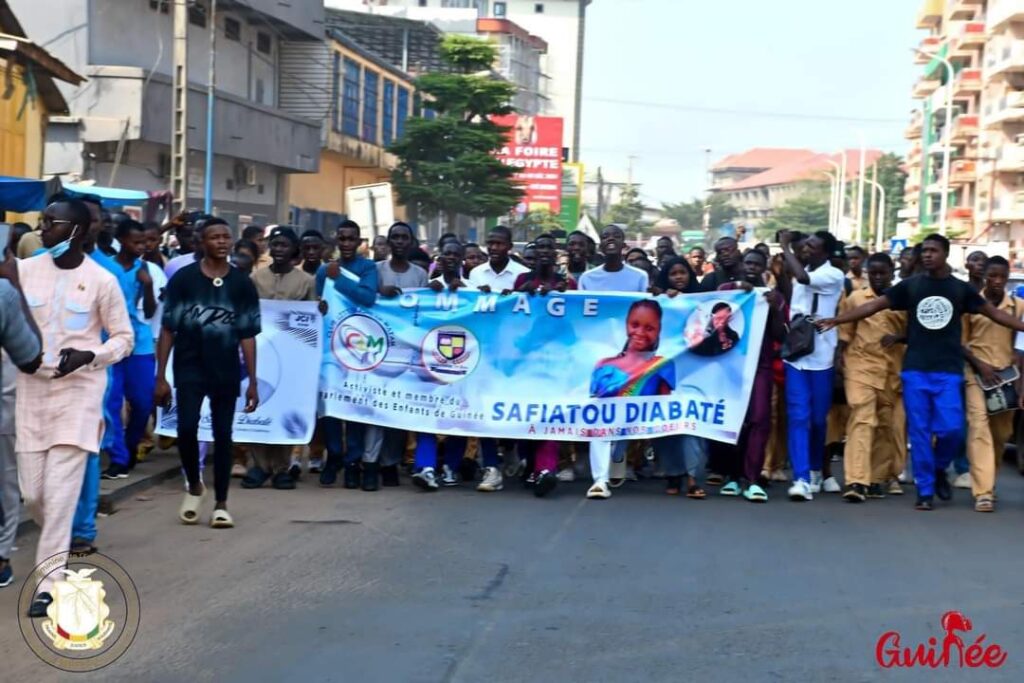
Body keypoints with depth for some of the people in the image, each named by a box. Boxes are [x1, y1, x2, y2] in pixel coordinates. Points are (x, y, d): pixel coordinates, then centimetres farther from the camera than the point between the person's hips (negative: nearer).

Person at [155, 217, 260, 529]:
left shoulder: (242, 283, 2)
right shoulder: (183, 278, -3)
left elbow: (247, 335, 4)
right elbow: (168, 329, -1)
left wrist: (252, 382, 1)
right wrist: (161, 376, -5)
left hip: (226, 371, 2)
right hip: (189, 368, -1)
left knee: (223, 435, 5)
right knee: (187, 427, -12)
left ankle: (221, 503, 14)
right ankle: (194, 486, 15)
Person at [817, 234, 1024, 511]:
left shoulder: (961, 288, 6)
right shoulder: (910, 286, 3)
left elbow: (994, 313, 11)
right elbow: (874, 305, 1)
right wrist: (836, 320, -6)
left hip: (949, 371, 0)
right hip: (915, 370, 0)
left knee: (951, 428, -10)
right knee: (919, 431, 0)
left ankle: (939, 469, 20)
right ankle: (925, 491, 8)